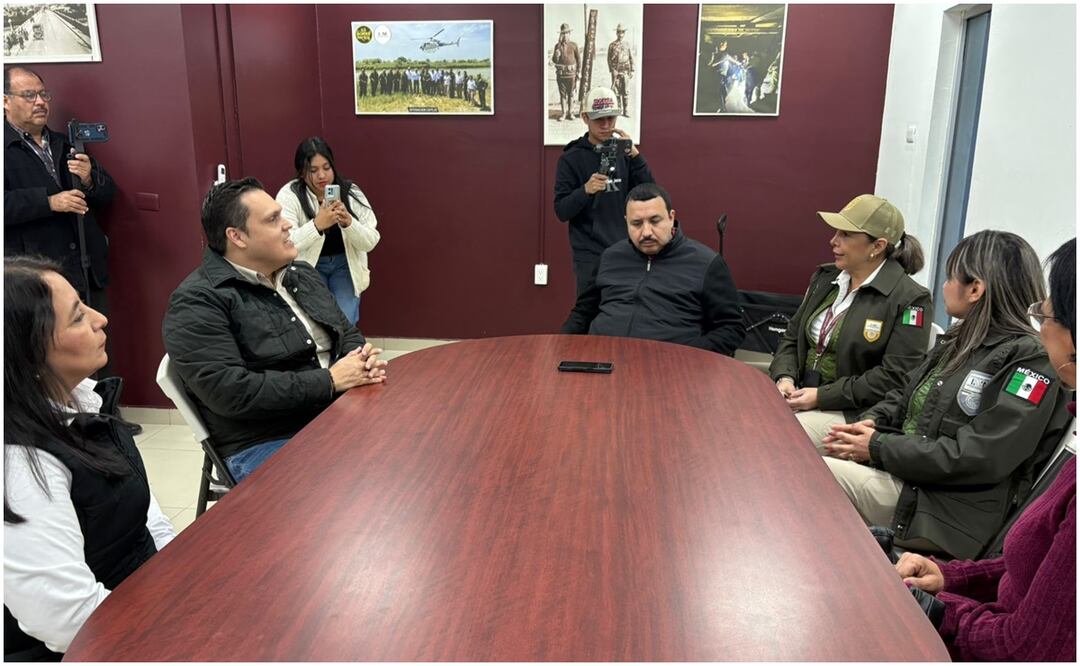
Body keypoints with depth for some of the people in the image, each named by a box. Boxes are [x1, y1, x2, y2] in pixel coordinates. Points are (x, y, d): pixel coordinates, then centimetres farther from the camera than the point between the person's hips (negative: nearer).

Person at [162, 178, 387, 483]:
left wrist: (363, 359, -5)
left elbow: (347, 333, 20)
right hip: (266, 443, -7)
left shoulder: (303, 274, 14)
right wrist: (329, 381, -19)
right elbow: (230, 392, -20)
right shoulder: (198, 302, -10)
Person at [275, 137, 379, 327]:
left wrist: (348, 222, -31)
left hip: (345, 266, 1)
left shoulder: (350, 191, -8)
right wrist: (317, 225, -40)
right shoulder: (289, 195, -13)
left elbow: (371, 242, -12)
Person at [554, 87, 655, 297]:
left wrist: (635, 154, -11)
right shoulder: (571, 158, -4)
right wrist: (585, 190, -28)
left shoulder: (623, 153, 6)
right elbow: (562, 211, -9)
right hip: (590, 256, -3)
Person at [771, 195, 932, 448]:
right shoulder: (825, 278, 11)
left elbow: (895, 377, -16)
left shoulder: (909, 300, -10)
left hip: (854, 413, -6)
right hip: (799, 397, 6)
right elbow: (791, 338, 15)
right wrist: (784, 378, -5)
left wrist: (822, 396, -18)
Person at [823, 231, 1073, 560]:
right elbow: (905, 395, 18)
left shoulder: (1030, 362, -15)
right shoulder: (963, 339, 13)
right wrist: (871, 422, -4)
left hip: (949, 514, -8)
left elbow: (976, 459, -22)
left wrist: (879, 447, -16)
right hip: (907, 473, 8)